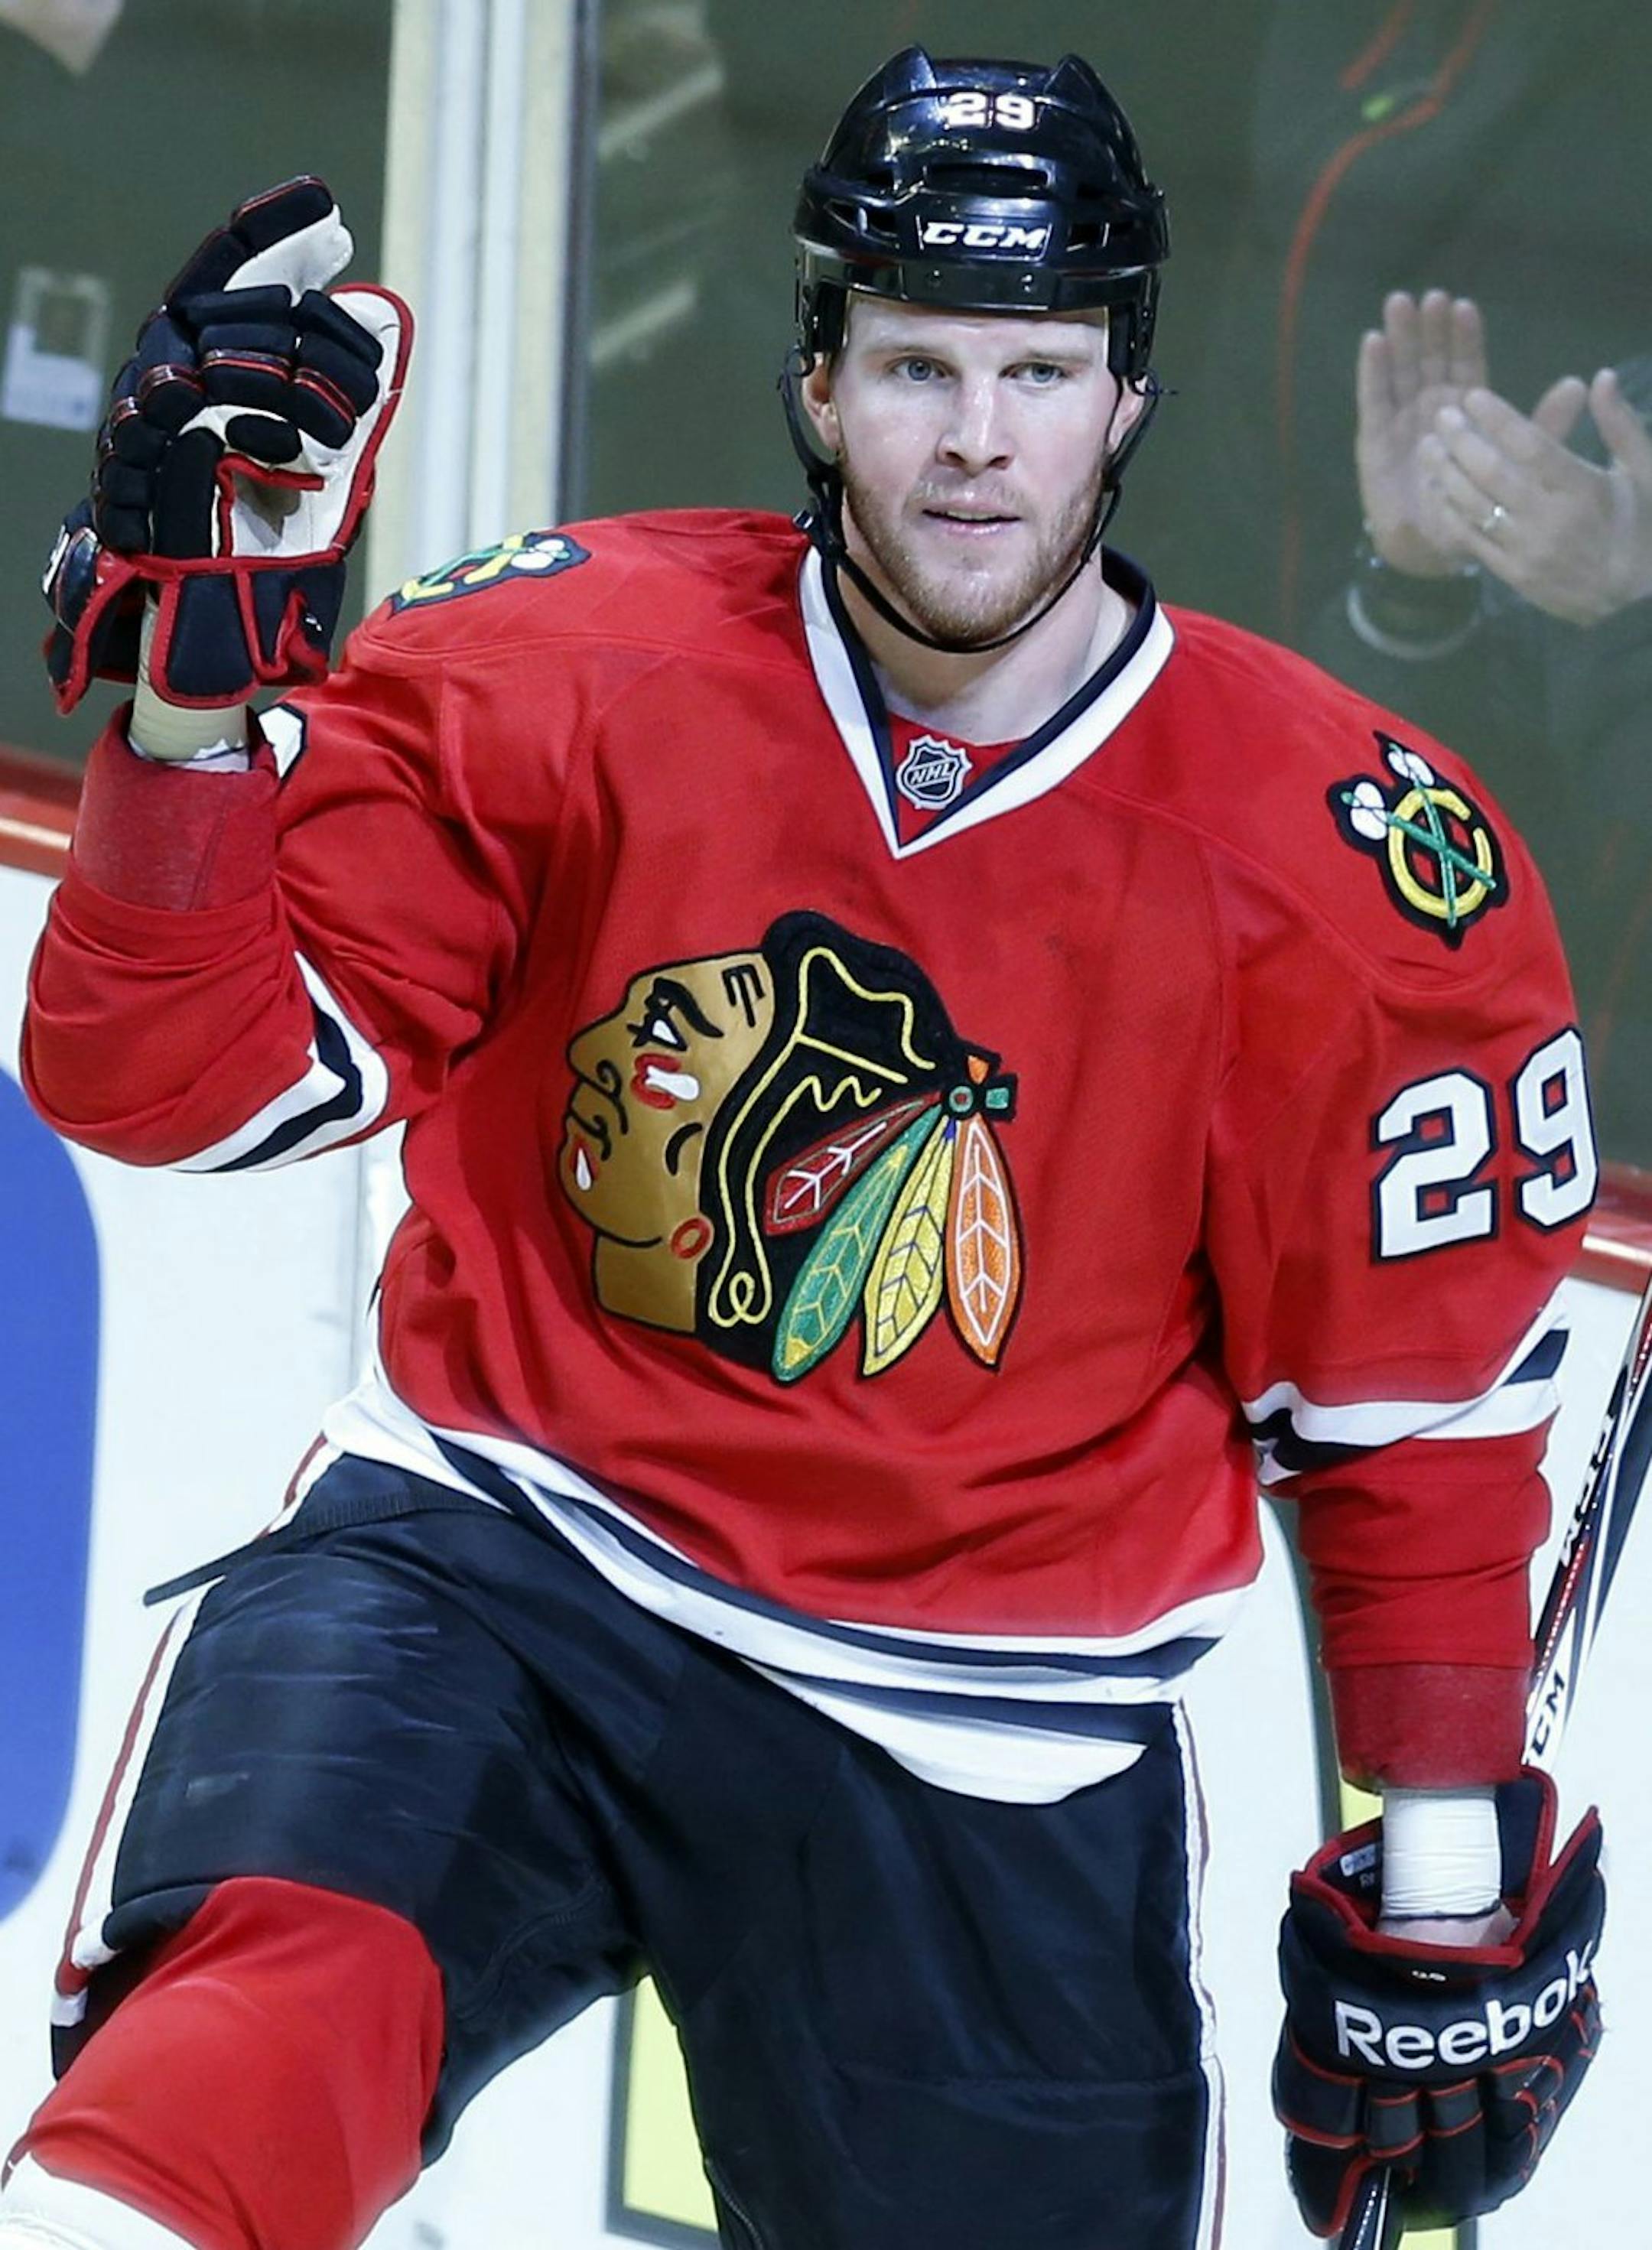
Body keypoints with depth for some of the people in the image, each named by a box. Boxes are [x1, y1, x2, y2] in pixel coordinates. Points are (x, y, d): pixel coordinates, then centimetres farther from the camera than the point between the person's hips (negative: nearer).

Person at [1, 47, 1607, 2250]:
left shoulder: (1346, 867, -6)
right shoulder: (556, 679, -7)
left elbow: (1415, 1405, 4)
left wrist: (1451, 1893, 7)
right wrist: (196, 698, -23)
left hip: (988, 1770, 2)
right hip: (504, 1571, -2)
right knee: (260, 2015, -31)